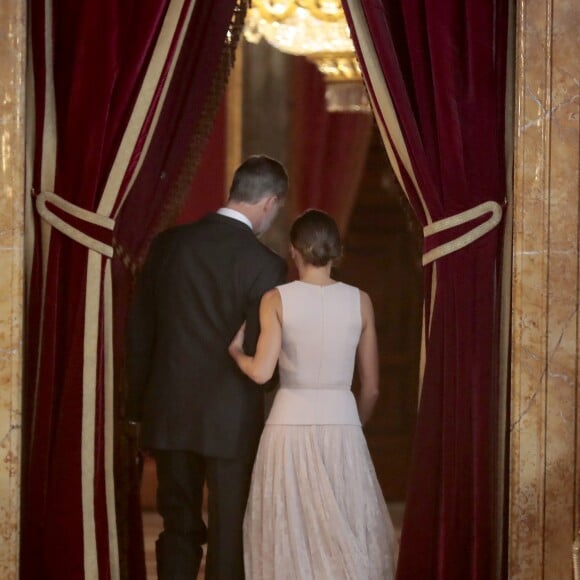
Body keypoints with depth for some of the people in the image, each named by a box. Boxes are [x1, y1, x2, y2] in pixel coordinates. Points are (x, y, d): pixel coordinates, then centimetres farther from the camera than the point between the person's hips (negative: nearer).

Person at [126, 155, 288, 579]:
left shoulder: (169, 244, 1)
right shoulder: (264, 265, -13)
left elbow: (139, 330, 6)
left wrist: (140, 403, 14)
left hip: (168, 413, 4)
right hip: (231, 418, -4)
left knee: (179, 528, 12)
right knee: (229, 533, 4)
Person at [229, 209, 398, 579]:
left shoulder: (277, 300, -3)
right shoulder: (360, 301, 3)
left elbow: (261, 371, -13)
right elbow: (371, 387, 7)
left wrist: (235, 351, 7)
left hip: (291, 425, -1)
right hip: (342, 424, 1)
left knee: (290, 532, 5)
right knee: (346, 534, 8)